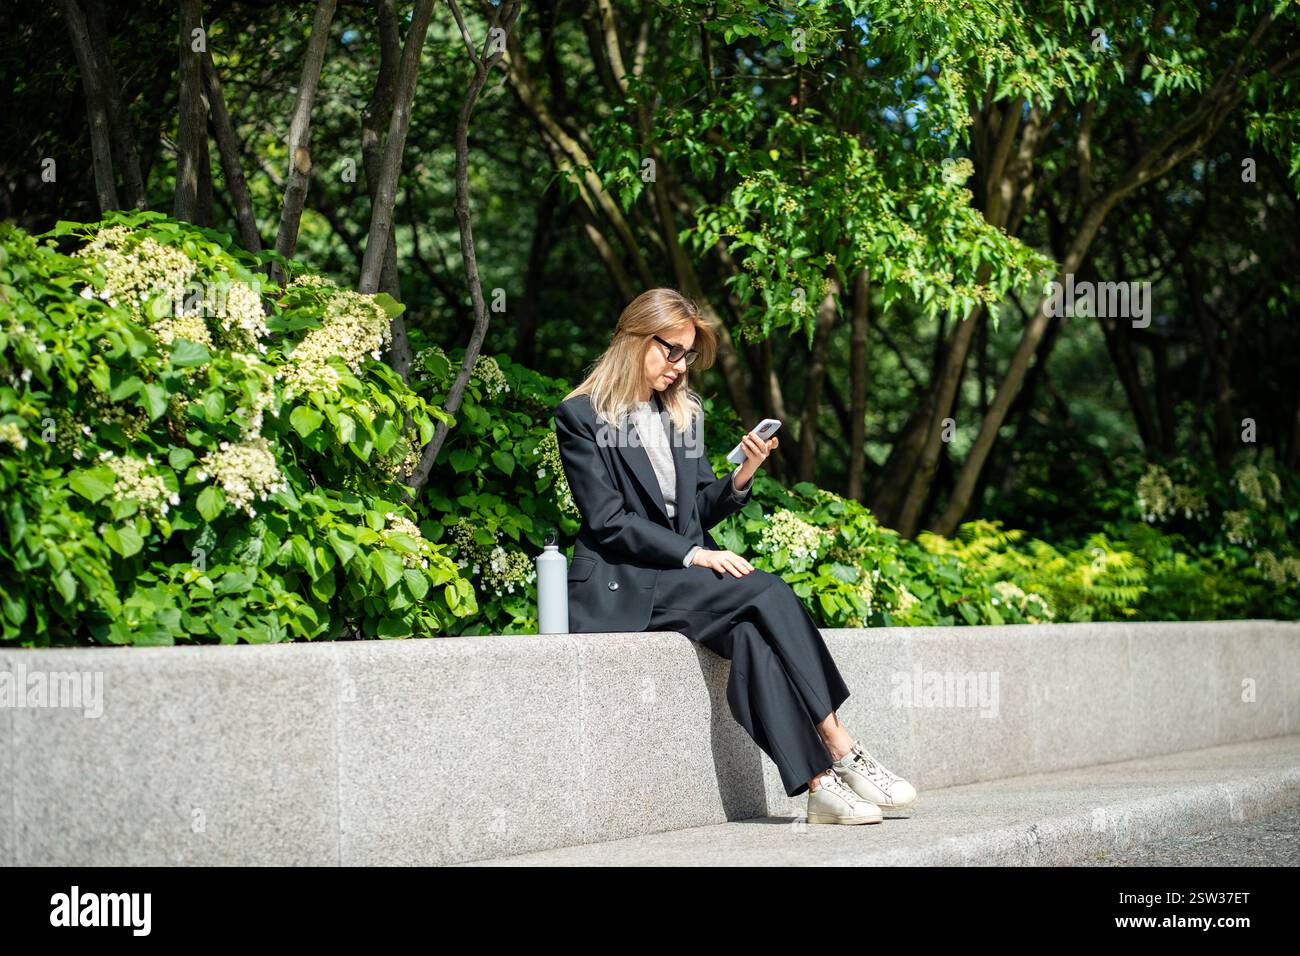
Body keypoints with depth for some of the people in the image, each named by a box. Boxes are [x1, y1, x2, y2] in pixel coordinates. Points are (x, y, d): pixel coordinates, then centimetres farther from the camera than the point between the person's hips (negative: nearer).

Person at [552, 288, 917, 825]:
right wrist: (693, 555, -19)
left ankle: (820, 784, -35)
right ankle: (840, 750, -27)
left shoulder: (685, 412, 18)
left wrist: (743, 476, -3)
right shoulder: (580, 416, -3)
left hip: (680, 577, 6)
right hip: (621, 586, -6)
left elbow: (700, 510, 17)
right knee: (767, 593, -26)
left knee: (751, 634, -28)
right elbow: (607, 521, -11)